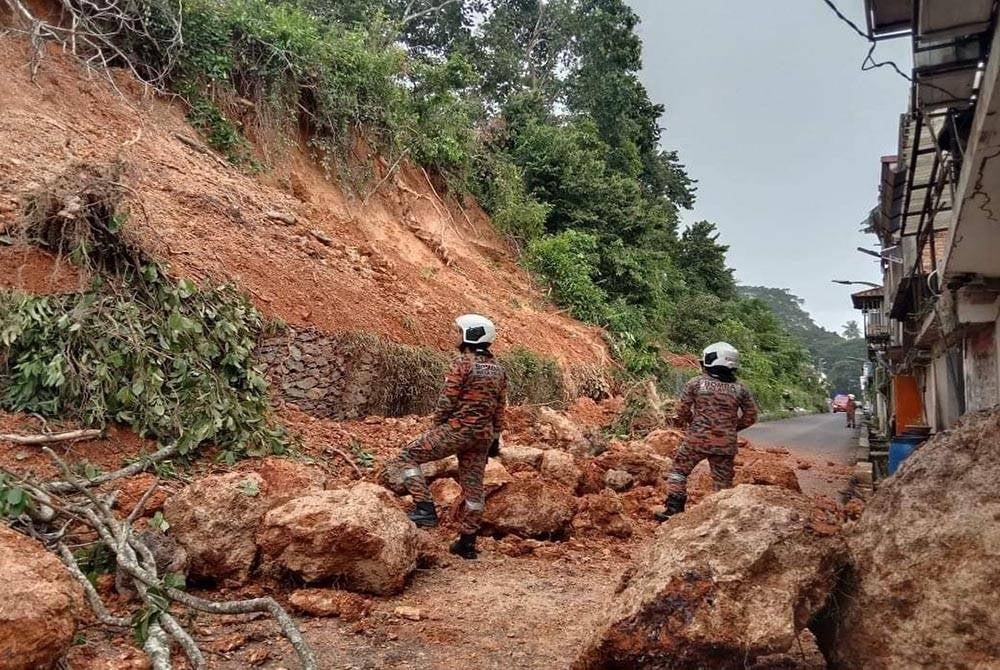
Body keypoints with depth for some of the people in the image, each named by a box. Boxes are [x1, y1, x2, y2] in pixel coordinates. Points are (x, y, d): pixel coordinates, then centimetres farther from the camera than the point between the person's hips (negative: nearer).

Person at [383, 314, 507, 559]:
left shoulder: (463, 363, -11)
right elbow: (500, 408, 14)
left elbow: (447, 401, -13)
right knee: (473, 486, 13)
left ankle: (425, 509, -8)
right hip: (483, 435, 7)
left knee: (408, 457, 1)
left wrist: (436, 427, 1)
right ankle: (467, 542, 19)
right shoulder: (498, 369, 11)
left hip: (457, 428, -7)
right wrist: (495, 438, 21)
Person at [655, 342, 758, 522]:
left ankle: (674, 510, 10)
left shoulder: (695, 383, -4)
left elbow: (682, 411, 0)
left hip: (697, 439, -2)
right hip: (726, 443, 2)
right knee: (723, 482, 12)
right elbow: (750, 417, 7)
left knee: (679, 470, 13)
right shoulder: (740, 389, 2)